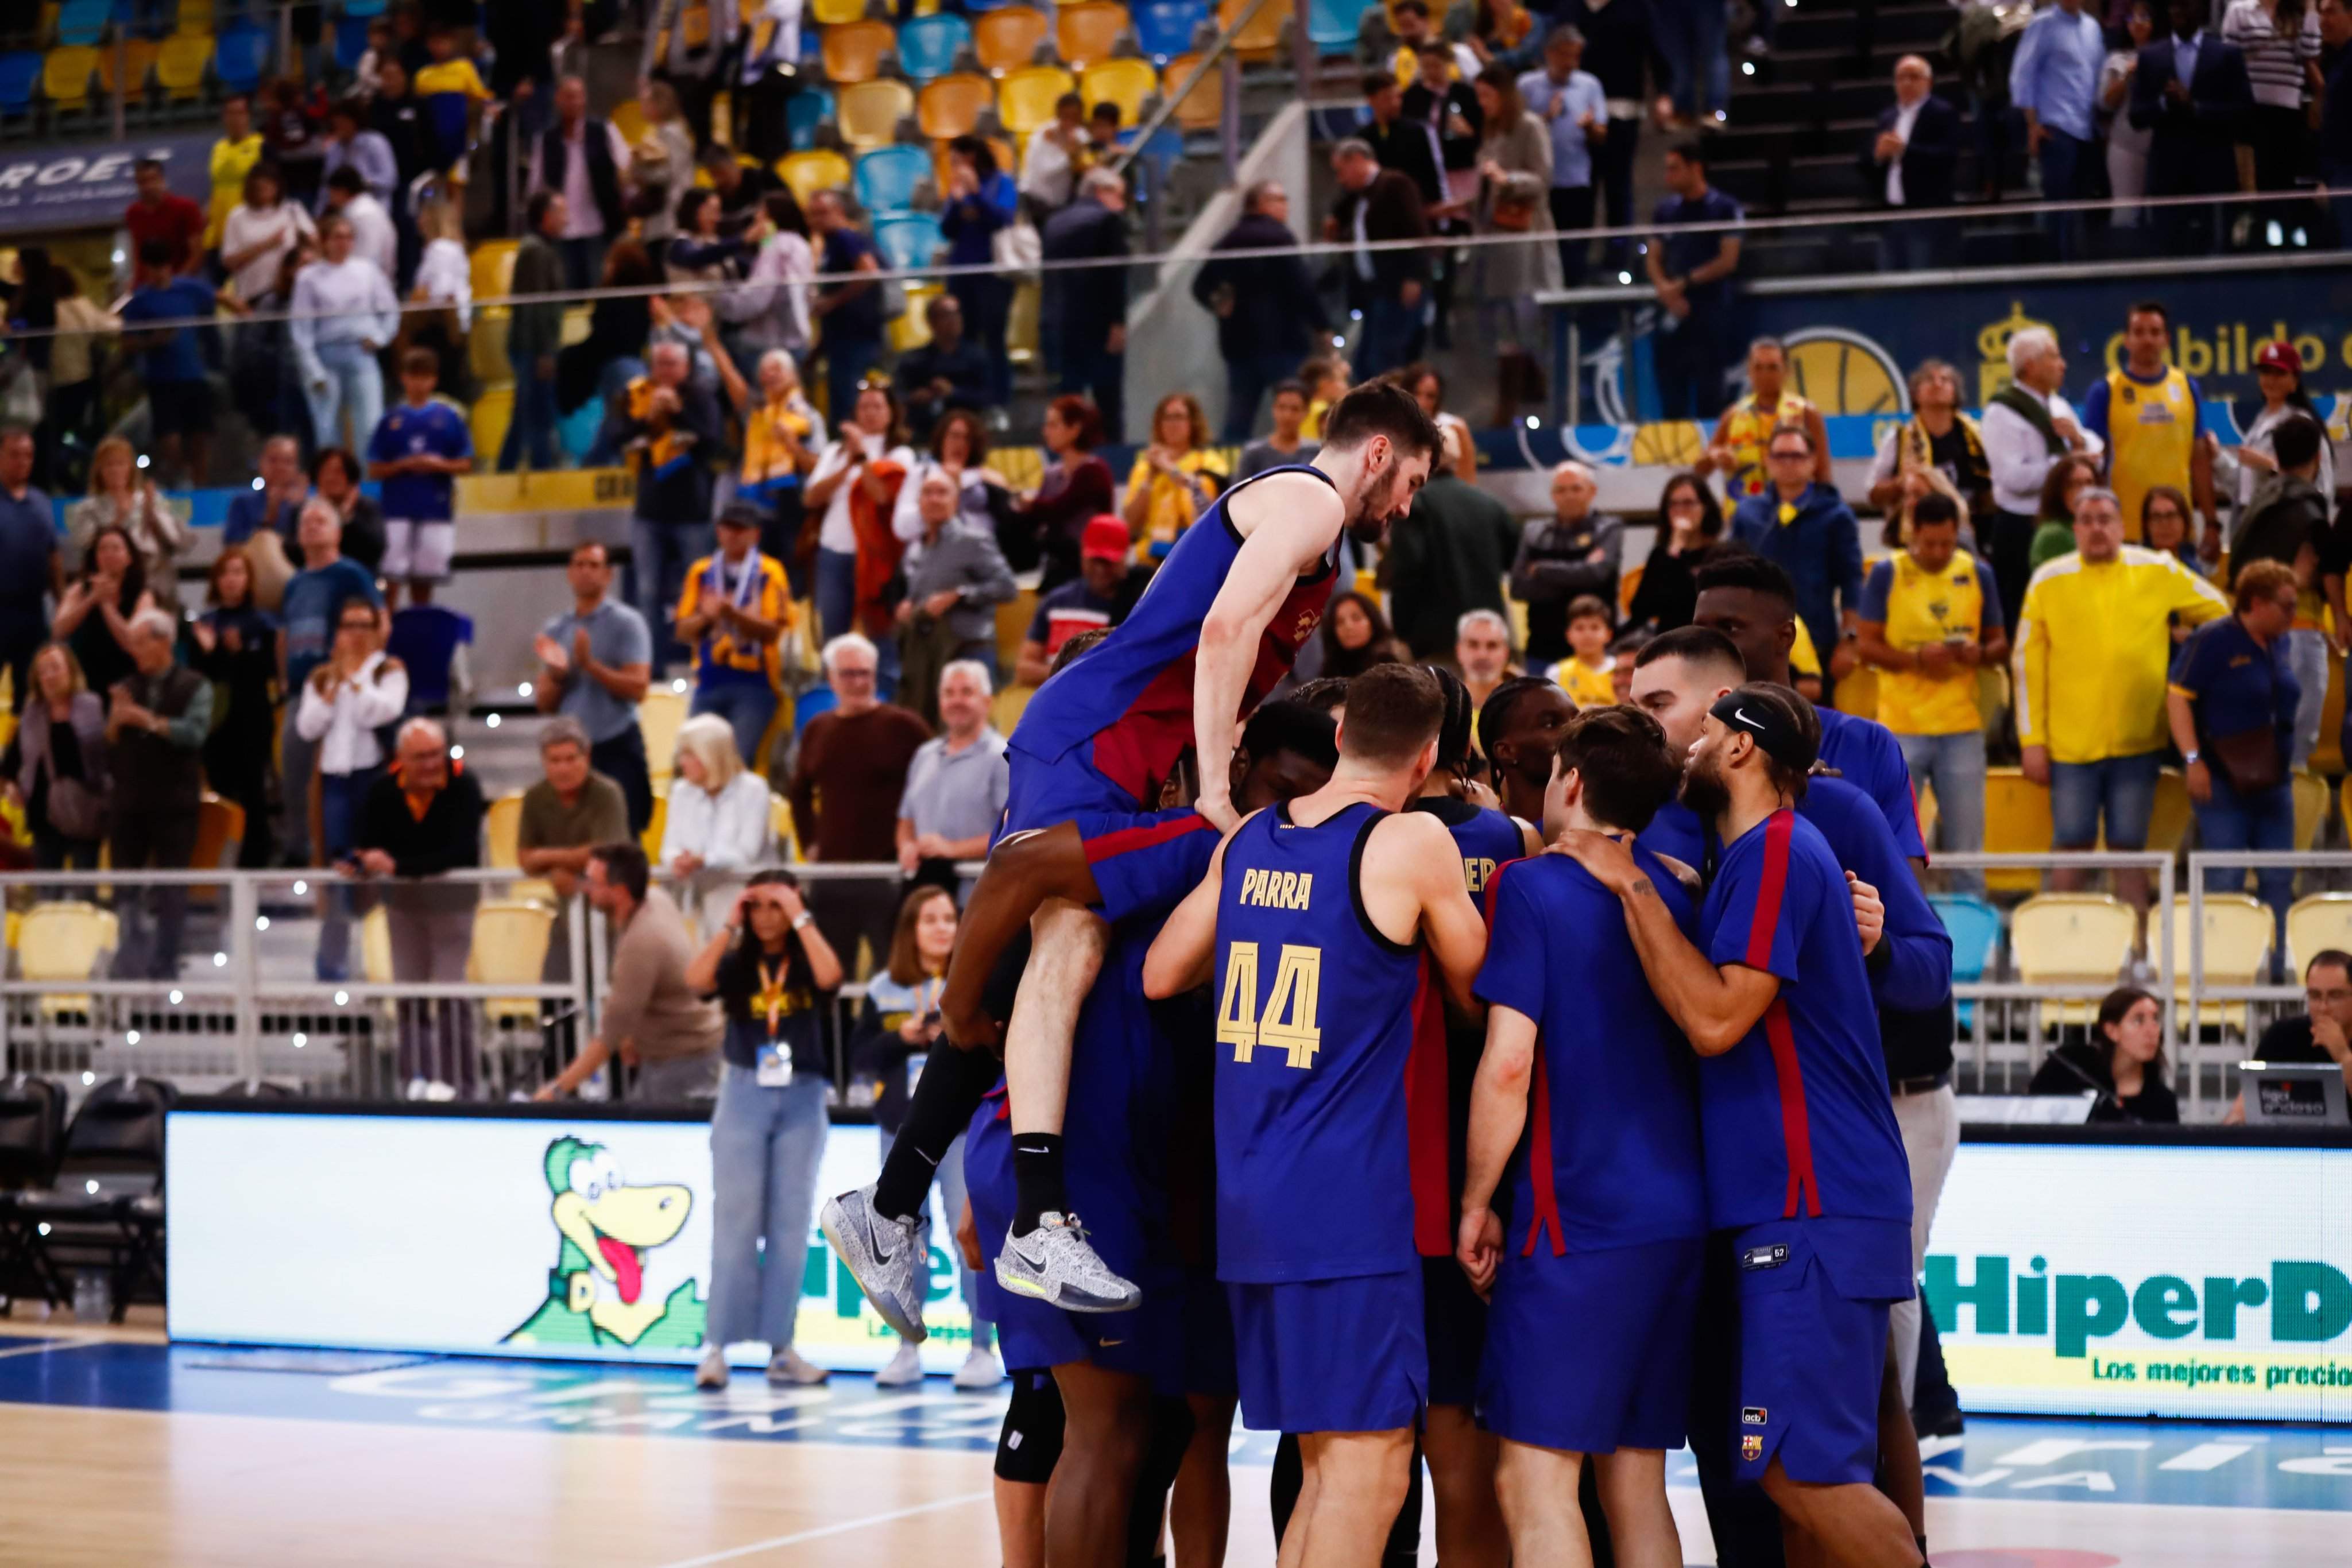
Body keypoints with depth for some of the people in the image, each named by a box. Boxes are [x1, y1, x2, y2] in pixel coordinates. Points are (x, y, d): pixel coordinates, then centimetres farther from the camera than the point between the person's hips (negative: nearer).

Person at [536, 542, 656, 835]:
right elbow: (544, 703, 12)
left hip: (617, 748, -5)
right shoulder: (554, 631, 13)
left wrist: (590, 665, -19)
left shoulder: (626, 623, -1)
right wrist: (556, 674, -9)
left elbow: (638, 688, -10)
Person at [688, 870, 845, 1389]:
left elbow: (830, 976, -17)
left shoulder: (805, 963, 6)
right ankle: (718, 1345, -3)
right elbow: (696, 979, -14)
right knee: (735, 1219, -3)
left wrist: (800, 917, -11)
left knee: (791, 1224, 3)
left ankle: (780, 1347, 7)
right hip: (745, 1094, -1)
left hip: (802, 1098, 1)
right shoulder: (737, 965, 5)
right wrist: (730, 924, -9)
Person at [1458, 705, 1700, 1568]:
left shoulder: (1530, 885, -7)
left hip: (1576, 1216, -7)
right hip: (1678, 1219, 7)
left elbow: (1509, 1062, -13)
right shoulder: (1675, 892, 11)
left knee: (1534, 1477, -5)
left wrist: (1477, 1203, -4)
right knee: (1635, 1481, 12)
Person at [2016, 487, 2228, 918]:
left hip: (2138, 741, 1)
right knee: (2071, 849, 3)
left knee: (2130, 850, 5)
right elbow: (2028, 663, 1)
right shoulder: (2049, 582, 1)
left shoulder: (2158, 572, 3)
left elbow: (2218, 612, 15)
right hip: (2071, 745, -1)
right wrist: (2032, 740, -2)